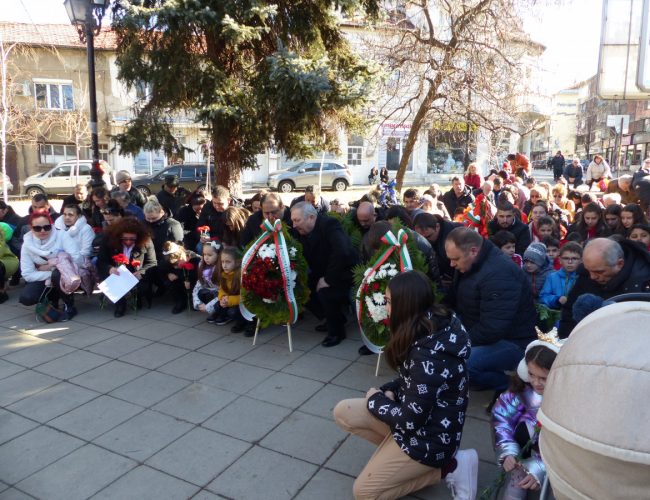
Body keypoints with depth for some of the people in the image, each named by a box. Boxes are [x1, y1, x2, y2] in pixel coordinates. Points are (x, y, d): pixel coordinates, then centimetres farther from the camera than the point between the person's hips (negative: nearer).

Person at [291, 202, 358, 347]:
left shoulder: (329, 225, -26)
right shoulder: (300, 230, -4)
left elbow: (342, 253, -38)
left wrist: (328, 279, -31)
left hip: (344, 272, -8)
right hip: (323, 273, 8)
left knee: (324, 292, -29)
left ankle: (337, 331, -5)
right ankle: (334, 318, 16)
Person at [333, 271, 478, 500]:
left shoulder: (428, 355, -34)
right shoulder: (435, 324, -5)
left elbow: (410, 420, -26)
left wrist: (375, 400, -9)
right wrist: (388, 391, -4)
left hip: (430, 435, -9)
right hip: (416, 413, 9)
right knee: (343, 412, 3)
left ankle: (448, 468, 3)